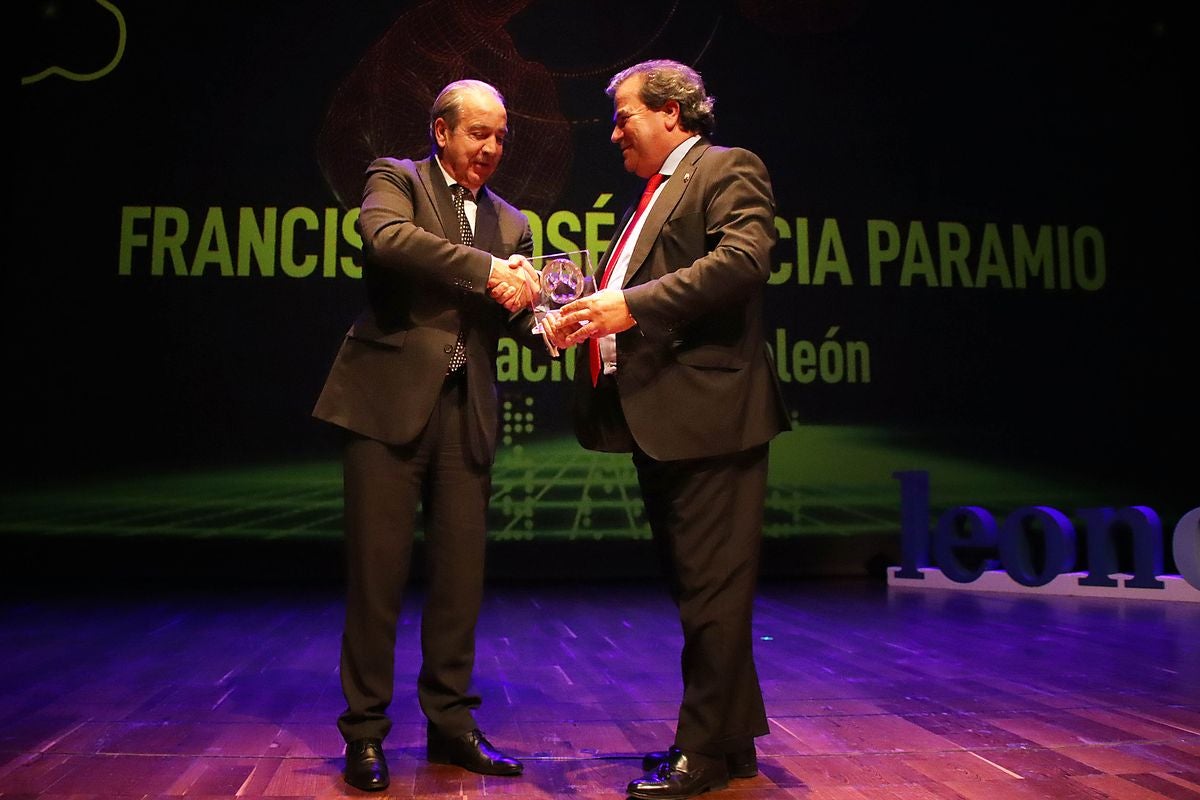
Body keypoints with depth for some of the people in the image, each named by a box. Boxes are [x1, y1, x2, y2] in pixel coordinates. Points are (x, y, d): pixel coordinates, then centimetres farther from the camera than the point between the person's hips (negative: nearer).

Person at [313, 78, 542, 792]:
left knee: (461, 573, 6)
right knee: (377, 571, -1)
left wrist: (526, 296, -8)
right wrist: (486, 269, -18)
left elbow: (517, 317, 15)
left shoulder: (511, 221, 20)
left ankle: (450, 721, 21)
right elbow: (387, 237, -16)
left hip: (465, 411, 5)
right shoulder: (396, 179, 7)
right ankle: (365, 730, 14)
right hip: (391, 399, -4)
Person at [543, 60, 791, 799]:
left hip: (707, 414, -9)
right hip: (658, 420, 9)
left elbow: (743, 259, -19)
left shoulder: (729, 170, -1)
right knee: (697, 589, 14)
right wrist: (593, 315, 6)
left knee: (712, 592, -2)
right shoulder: (654, 197, 24)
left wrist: (632, 305, -22)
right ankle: (733, 740, 27)